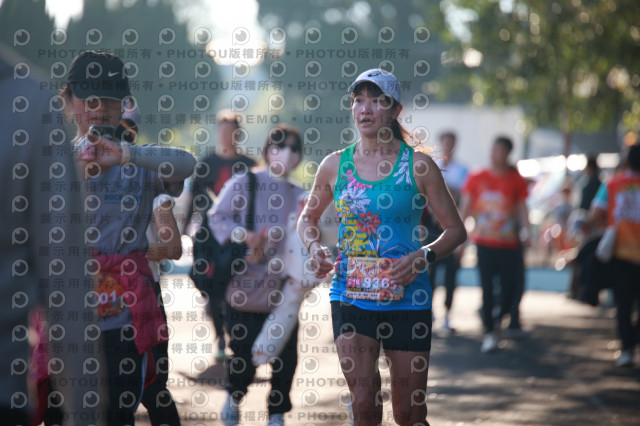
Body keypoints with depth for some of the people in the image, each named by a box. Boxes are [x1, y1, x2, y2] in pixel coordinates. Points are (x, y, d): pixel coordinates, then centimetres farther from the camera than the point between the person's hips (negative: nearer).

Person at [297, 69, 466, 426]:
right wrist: (314, 247, 1)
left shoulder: (418, 165, -1)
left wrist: (424, 256, -14)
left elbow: (456, 230, 3)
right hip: (351, 298, 1)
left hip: (406, 299, -1)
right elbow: (309, 217, 22)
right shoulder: (336, 165, 6)